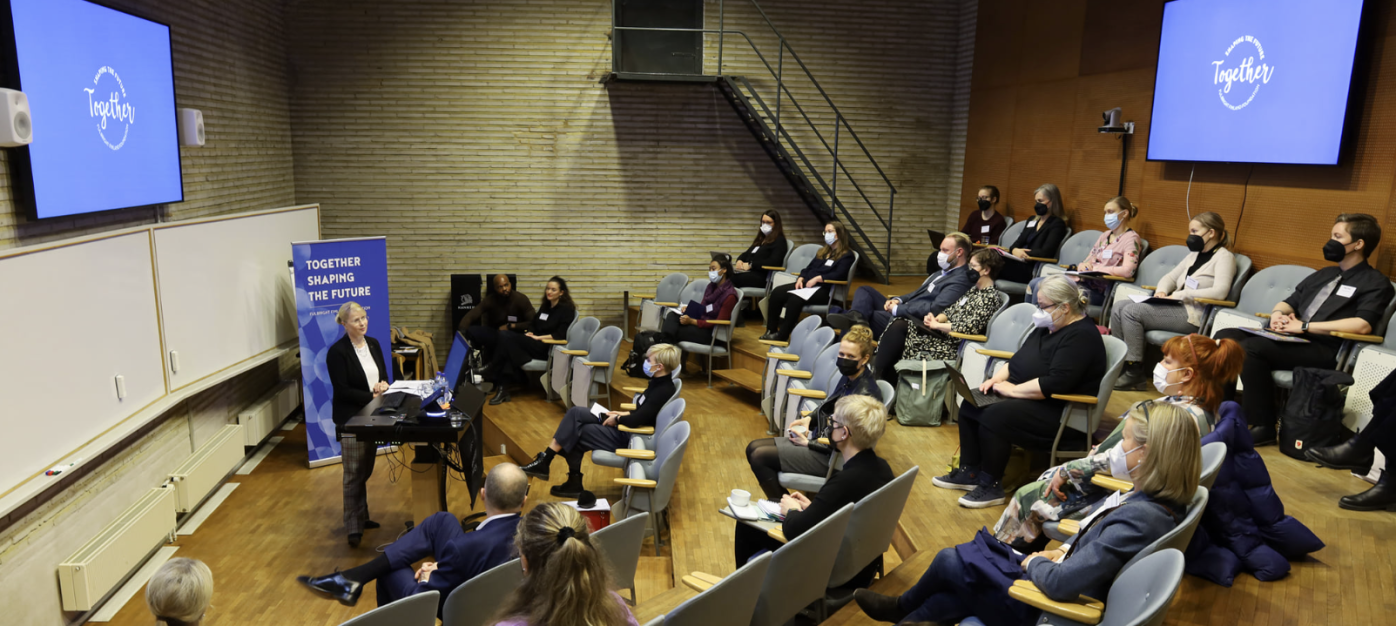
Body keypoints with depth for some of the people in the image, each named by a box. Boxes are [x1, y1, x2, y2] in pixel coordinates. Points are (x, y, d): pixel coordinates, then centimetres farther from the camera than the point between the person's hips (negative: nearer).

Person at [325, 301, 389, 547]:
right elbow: (342, 390, -16)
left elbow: (384, 375, 14)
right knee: (354, 475, -3)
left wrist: (383, 385, -9)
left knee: (365, 472, 14)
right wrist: (372, 396, -19)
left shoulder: (373, 344, 8)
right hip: (350, 419, -6)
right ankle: (354, 528, 4)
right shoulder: (337, 352, -13)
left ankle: (361, 517, 27)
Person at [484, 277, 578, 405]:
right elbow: (532, 324, 24)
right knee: (504, 337, -23)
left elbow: (560, 335, -11)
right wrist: (530, 333, 1)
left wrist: (538, 337, -15)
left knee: (506, 338, -23)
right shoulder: (545, 306, 21)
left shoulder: (567, 309, -2)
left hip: (548, 348, -7)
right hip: (536, 345, 7)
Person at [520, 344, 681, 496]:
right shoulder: (658, 382, 5)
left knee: (574, 433, -7)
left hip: (629, 438, -9)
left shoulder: (663, 391, -24)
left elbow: (637, 420, -27)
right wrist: (625, 413, 6)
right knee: (575, 413, -2)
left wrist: (617, 419, -10)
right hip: (623, 425, 9)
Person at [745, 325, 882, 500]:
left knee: (759, 456, -13)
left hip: (830, 458, -9)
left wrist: (808, 443, -16)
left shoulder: (866, 394, -24)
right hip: (821, 440, 9)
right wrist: (809, 419, 2)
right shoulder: (848, 377, 1)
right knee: (753, 447, 8)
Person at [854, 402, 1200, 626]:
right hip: (1079, 588, 8)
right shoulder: (1167, 503, -5)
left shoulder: (1137, 519, -34)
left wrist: (1034, 563, -14)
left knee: (950, 561, 8)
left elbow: (1060, 584, -35)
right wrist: (1067, 551, 1)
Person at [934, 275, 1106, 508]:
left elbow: (1053, 384, -29)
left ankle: (991, 486, -11)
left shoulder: (1081, 337, -19)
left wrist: (1013, 390, -20)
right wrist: (997, 379, 0)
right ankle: (969, 472, 6)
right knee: (970, 405, -1)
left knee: (993, 416, -27)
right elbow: (1018, 361, 18)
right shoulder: (1047, 328, 11)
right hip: (1027, 399, 10)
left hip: (1062, 415, -10)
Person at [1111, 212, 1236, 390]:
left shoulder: (1224, 257, -3)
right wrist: (1162, 291, 1)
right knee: (1119, 307, -10)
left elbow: (1220, 292, -18)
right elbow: (1170, 277, 24)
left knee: (1131, 311, -24)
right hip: (1175, 307, 8)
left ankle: (1135, 373, -20)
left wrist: (1180, 294, -18)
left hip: (1192, 315, -8)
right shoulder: (1194, 254, 22)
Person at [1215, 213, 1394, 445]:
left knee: (1250, 347, -31)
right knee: (1226, 337, -13)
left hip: (1325, 351, -8)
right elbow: (1288, 302, 25)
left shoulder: (1376, 283, 0)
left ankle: (1263, 426, -21)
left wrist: (1304, 326, -17)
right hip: (1293, 340, 8)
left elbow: (1362, 325, -17)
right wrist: (1277, 314, -1)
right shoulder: (1323, 275, 23)